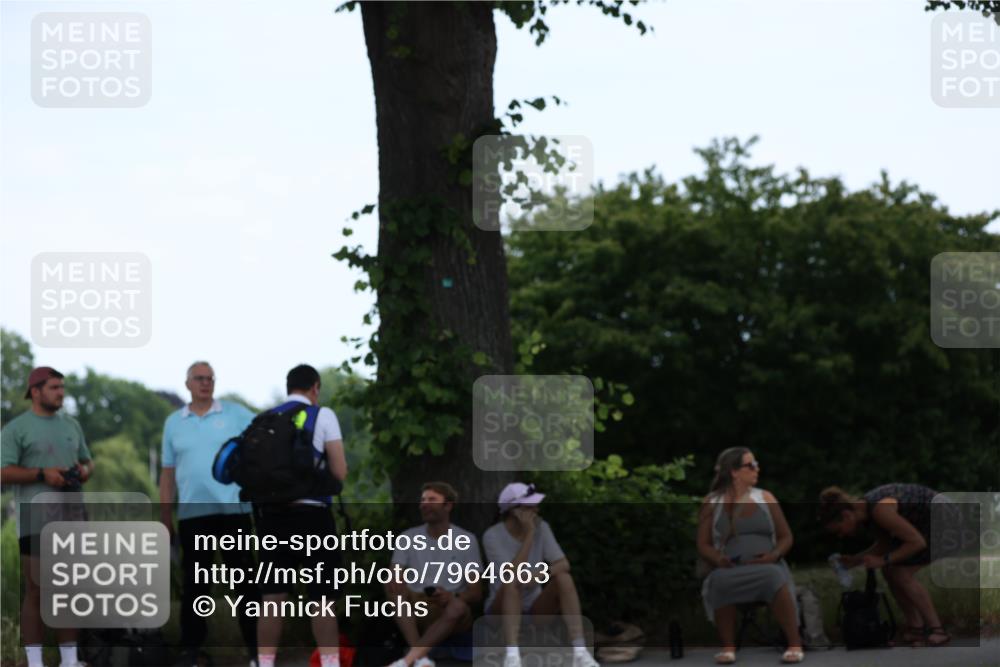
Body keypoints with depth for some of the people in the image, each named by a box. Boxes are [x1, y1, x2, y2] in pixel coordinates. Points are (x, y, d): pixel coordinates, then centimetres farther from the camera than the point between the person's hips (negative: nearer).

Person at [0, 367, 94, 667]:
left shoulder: (71, 426, 15)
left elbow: (87, 461, 22)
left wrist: (84, 471, -2)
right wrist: (42, 474, -20)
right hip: (35, 521, -6)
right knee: (36, 592, -4)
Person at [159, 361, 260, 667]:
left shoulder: (236, 415, 3)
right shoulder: (173, 423, 11)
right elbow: (167, 473, 13)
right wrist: (165, 519, 11)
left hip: (233, 510, -2)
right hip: (192, 515, 2)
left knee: (244, 579, 2)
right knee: (195, 583, 5)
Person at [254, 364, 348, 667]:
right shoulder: (322, 416, 0)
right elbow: (340, 472, -4)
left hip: (271, 514, 4)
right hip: (311, 514, -4)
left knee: (272, 599, 3)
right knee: (321, 598, 0)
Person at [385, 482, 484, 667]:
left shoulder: (467, 540, 4)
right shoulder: (408, 538, 8)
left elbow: (476, 593, 1)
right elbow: (392, 581, 0)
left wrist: (451, 598, -21)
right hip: (415, 613, 2)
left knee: (458, 608, -36)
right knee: (394, 587, -27)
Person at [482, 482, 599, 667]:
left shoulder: (541, 527, -5)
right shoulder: (492, 536, -18)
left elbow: (564, 565, -12)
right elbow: (511, 576, -28)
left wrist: (541, 575, -33)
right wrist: (529, 535, -28)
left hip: (533, 610, 4)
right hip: (501, 611, -4)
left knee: (564, 578, -25)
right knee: (512, 583, -36)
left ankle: (580, 652, -37)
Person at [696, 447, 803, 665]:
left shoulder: (765, 498, 12)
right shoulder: (712, 503, 9)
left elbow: (786, 537, 13)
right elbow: (703, 545, 8)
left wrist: (775, 554, -9)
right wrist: (717, 558, -15)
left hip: (767, 567, 1)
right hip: (730, 570, 0)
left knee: (774, 577, -38)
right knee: (720, 582, -38)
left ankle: (795, 644, -32)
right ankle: (728, 647, -24)